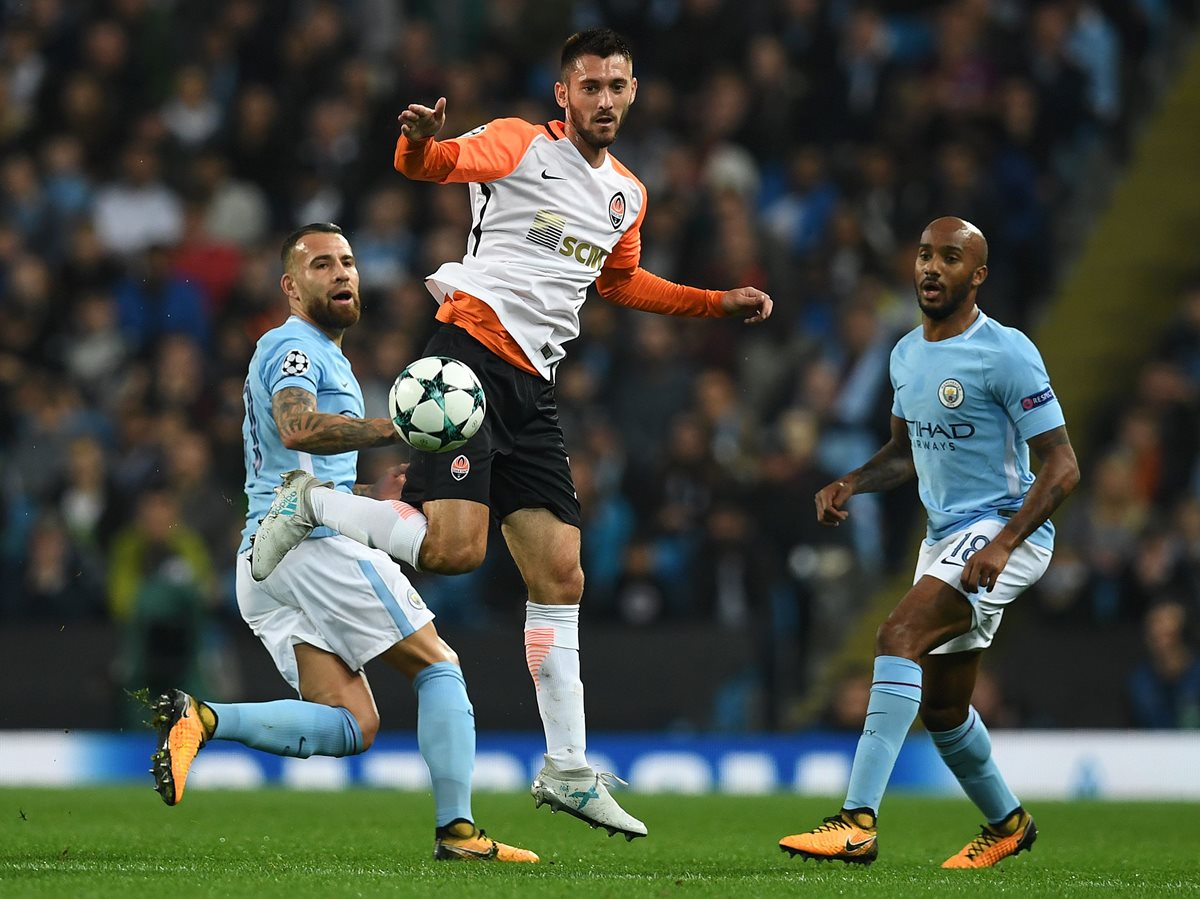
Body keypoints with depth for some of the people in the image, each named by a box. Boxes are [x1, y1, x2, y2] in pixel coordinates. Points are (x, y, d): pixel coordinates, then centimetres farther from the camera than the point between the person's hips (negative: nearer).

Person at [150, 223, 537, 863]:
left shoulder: (322, 354, 28)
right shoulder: (292, 346, -4)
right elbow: (298, 428, -25)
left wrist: (371, 494, 25)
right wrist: (399, 429, -32)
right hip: (316, 545, -9)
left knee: (351, 727, -1)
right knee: (438, 669, -1)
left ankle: (203, 718, -15)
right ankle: (456, 830, -7)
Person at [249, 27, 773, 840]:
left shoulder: (627, 195, 19)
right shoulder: (522, 146, -3)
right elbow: (436, 161, -20)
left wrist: (721, 302, 34)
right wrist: (422, 140, -45)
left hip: (534, 386, 7)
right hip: (470, 349, -7)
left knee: (561, 577, 5)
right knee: (455, 547, -23)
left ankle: (569, 771, 9)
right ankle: (310, 506, 2)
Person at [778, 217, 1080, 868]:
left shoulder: (1005, 354, -14)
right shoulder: (907, 354, 11)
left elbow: (1062, 466, -15)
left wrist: (1003, 542, -27)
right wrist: (850, 484, 4)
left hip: (1004, 529, -9)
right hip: (945, 537, 9)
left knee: (900, 635, -28)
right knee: (940, 708, 14)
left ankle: (858, 823, -35)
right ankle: (1006, 823, 40)